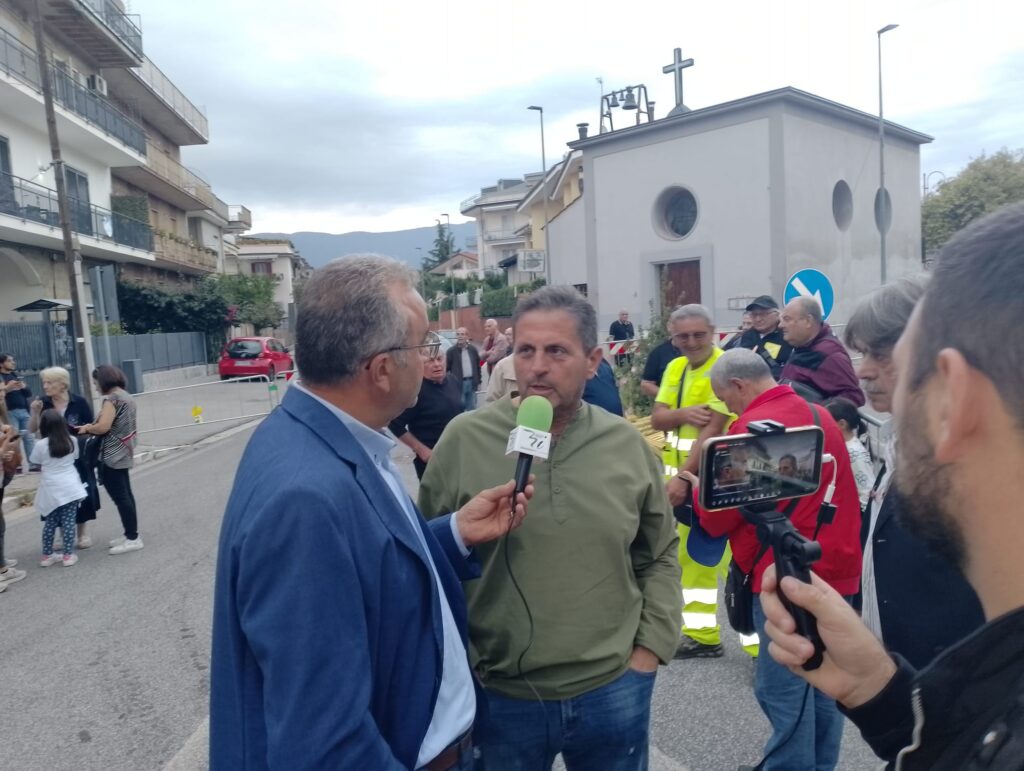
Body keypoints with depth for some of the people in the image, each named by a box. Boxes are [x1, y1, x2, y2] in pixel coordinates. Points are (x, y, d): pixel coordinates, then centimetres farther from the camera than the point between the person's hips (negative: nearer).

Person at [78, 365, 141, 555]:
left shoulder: (112, 398, -16)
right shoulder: (126, 396, 13)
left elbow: (103, 427, -25)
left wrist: (87, 428, -6)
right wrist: (92, 428, 9)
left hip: (113, 456, -10)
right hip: (123, 453, 10)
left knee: (120, 497, -4)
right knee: (125, 494, 15)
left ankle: (132, 539, 1)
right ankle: (131, 534, 22)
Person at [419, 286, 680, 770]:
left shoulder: (627, 444, -2)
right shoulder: (463, 440, -11)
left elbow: (660, 555, 8)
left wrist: (650, 648, 3)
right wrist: (460, 667, -2)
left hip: (614, 689, 2)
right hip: (500, 696, -1)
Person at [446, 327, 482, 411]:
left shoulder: (473, 349, 7)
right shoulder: (451, 351, -5)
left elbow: (477, 366, 13)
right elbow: (446, 368, -4)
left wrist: (478, 381, 11)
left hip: (471, 382, 4)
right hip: (458, 384, -4)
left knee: (472, 409, 12)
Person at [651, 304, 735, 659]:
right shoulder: (675, 368, 10)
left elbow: (713, 429, -21)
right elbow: (657, 418, 4)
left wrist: (683, 475, -24)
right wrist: (682, 413, -17)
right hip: (685, 479, 8)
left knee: (734, 561, -7)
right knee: (693, 558, 17)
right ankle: (702, 634, 31)